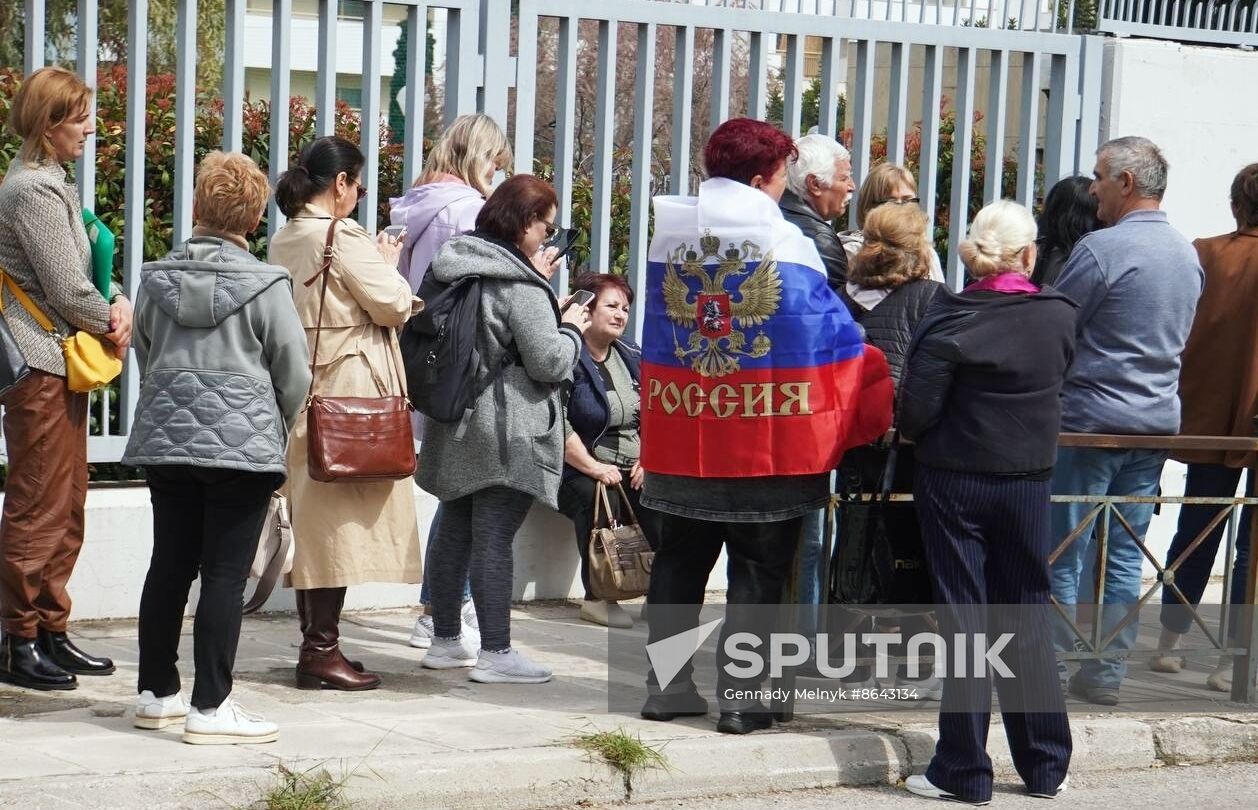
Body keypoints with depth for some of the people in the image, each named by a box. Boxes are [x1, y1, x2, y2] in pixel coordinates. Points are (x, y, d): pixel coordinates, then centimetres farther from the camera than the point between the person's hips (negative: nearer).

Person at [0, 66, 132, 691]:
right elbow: (67, 289, -18)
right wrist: (114, 323, -2)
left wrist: (119, 304, -1)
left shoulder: (50, 184, 17)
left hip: (62, 364, 10)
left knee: (66, 502, 13)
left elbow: (87, 267, 19)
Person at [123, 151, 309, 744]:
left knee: (169, 565, 13)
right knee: (225, 575, -2)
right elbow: (294, 375, -4)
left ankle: (156, 694, 21)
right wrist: (277, 430, 15)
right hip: (243, 443, -5)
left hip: (164, 439, 5)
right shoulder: (266, 286, -9)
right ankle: (210, 707, -2)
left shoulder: (156, 279, 5)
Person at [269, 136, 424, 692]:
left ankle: (316, 642, 16)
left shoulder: (285, 240, 13)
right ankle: (322, 651, -4)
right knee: (340, 519, -5)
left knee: (315, 517, 12)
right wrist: (389, 265, 6)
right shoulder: (342, 238, -14)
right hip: (348, 391, -9)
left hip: (303, 391, 9)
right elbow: (392, 306, -12)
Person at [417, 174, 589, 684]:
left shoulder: (452, 268, 10)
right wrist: (571, 329, 2)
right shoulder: (519, 284, -17)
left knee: (454, 532, 14)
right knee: (495, 539, -7)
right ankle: (495, 653, -5)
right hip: (506, 435, -9)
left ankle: (446, 641, 22)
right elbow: (548, 360, -17)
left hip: (455, 427, 9)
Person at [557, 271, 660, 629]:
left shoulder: (633, 357, 16)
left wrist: (647, 460, -3)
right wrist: (594, 468, -23)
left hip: (634, 469, 5)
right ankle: (598, 597, -24)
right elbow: (556, 424, -16)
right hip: (579, 470, -5)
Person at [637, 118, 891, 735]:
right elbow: (836, 337, -5)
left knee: (679, 563, 15)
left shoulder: (669, 235, 4)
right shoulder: (785, 243, -10)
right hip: (768, 447, -4)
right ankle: (740, 697, 4)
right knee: (757, 573, 5)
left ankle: (668, 686, 17)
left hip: (682, 443, 4)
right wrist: (872, 404, 8)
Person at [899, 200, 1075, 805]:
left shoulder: (951, 321, -15)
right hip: (1028, 484, 3)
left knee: (963, 620, 2)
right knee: (1028, 620, 13)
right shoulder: (1059, 317, -4)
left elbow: (916, 411, -17)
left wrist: (915, 431, 5)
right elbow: (1057, 380, 8)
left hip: (955, 483, -3)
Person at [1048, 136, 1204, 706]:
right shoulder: (1188, 254, 10)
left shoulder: (1101, 249, -15)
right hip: (1159, 420, 7)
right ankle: (1107, 673, 12)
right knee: (1126, 556, 10)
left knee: (1063, 557, 0)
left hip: (1091, 420, -7)